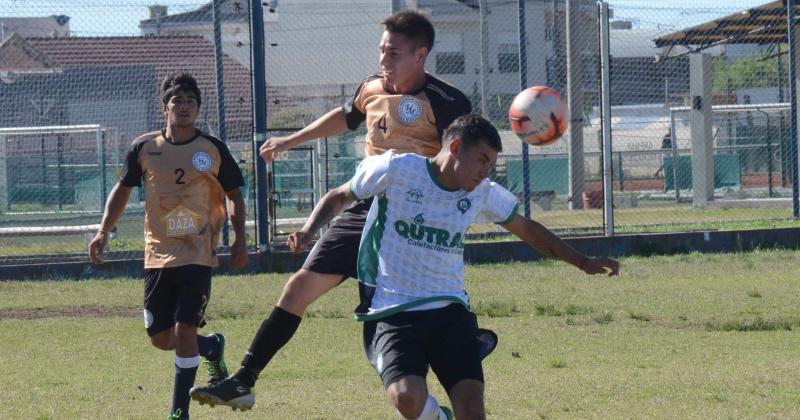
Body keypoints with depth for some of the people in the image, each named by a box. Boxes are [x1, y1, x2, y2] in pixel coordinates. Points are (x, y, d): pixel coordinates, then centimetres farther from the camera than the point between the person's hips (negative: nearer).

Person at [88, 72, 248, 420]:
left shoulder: (213, 150, 0)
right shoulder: (144, 148, 4)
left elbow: (234, 195, 10)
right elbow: (122, 190, 15)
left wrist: (239, 239, -2)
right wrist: (103, 232, 6)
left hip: (198, 256, -3)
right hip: (158, 256, 3)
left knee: (184, 330, -14)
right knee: (161, 338, 6)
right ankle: (212, 347, 37)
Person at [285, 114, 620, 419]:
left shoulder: (483, 194, 7)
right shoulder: (397, 170, -6)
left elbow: (527, 230, 23)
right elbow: (340, 197, 8)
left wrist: (583, 262, 22)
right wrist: (308, 231, -9)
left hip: (450, 310, 4)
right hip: (392, 314, -4)